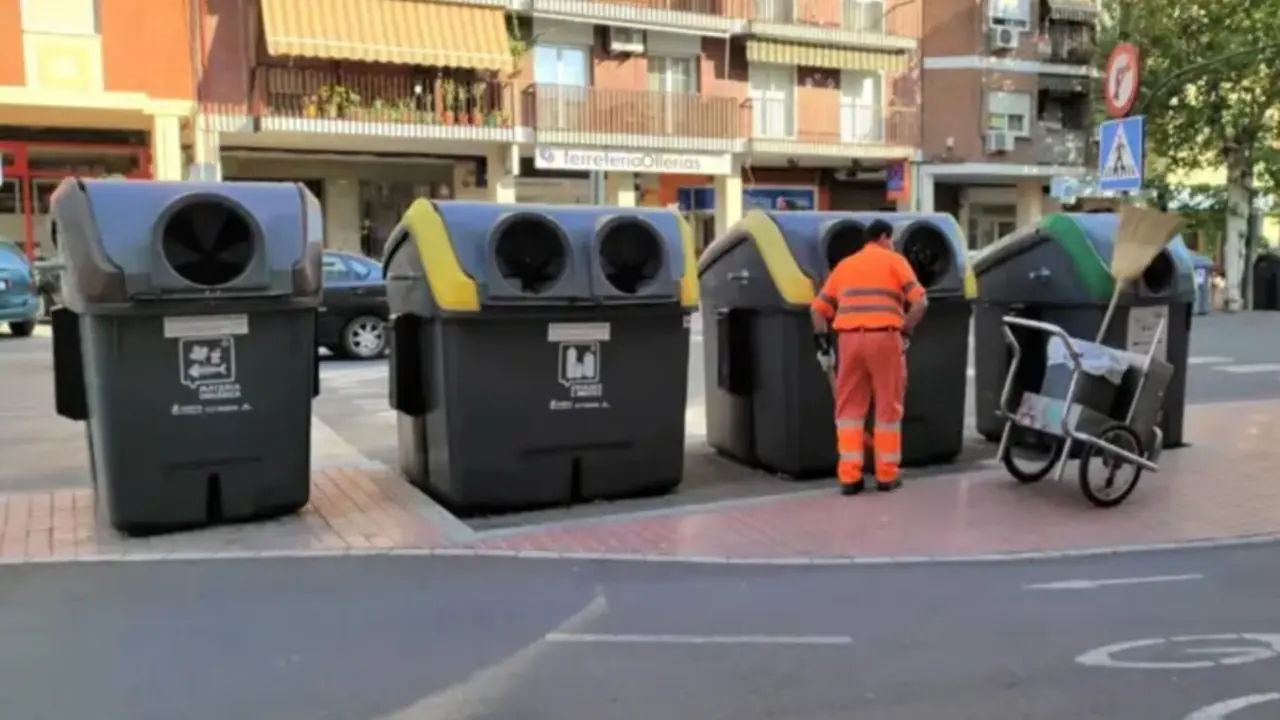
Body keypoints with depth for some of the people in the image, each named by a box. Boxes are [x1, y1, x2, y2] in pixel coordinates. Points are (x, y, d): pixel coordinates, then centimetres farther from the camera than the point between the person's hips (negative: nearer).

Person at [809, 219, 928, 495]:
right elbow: (919, 302, -3)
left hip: (849, 338, 3)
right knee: (888, 406, 8)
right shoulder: (894, 260, 10)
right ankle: (887, 474, 14)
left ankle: (849, 476, 7)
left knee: (850, 408, 10)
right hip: (884, 337, -3)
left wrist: (823, 343, 17)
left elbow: (818, 308, 15)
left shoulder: (844, 264, 21)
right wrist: (905, 332, 6)